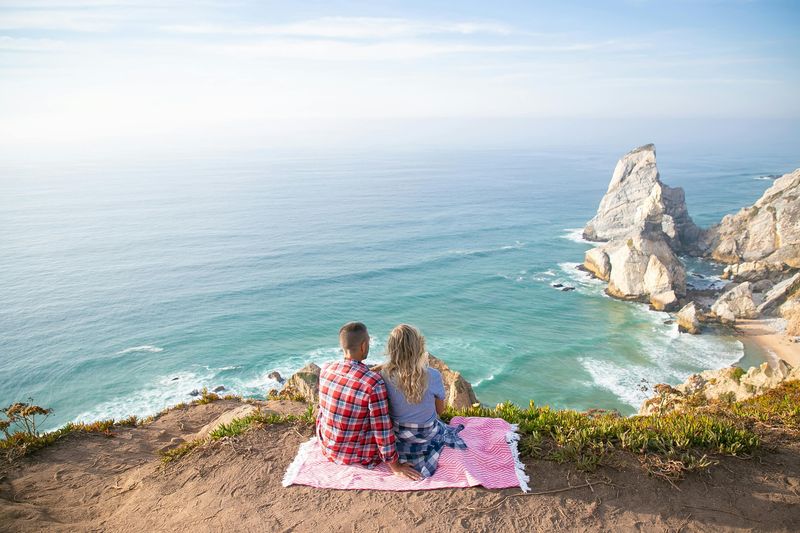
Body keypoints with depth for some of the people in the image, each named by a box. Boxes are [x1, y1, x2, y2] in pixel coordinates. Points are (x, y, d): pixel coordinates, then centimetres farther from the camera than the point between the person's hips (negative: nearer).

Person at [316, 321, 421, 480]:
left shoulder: (325, 370, -12)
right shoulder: (374, 383, -30)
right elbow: (382, 429, -23)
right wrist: (394, 465, -8)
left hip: (327, 447, 5)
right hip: (358, 456, -5)